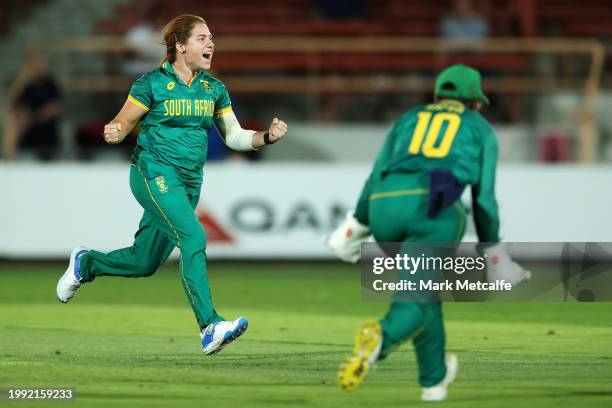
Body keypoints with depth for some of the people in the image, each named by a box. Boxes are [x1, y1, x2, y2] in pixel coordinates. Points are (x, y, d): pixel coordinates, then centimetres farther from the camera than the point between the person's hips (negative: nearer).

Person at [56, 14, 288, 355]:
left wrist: (267, 137, -7)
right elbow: (122, 123, -1)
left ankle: (85, 263, 40)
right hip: (155, 173, -7)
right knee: (193, 237, -27)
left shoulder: (214, 89, 10)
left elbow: (233, 136, 11)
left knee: (145, 263, 12)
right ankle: (210, 327, -33)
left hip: (189, 184, 7)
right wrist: (113, 133, -24)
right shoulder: (152, 83, -5)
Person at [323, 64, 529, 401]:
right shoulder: (479, 127, 24)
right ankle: (380, 339, -41)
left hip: (385, 205, 4)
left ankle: (434, 377, 33)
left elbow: (376, 177, 20)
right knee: (416, 300, -6)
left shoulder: (408, 119, 31)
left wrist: (356, 227, 20)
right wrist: (492, 248, 22)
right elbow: (484, 196, 16)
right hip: (436, 210, -4)